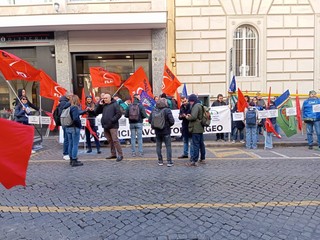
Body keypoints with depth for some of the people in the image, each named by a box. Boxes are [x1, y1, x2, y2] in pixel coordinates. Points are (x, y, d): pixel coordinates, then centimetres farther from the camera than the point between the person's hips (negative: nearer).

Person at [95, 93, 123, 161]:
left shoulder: (115, 104, -2)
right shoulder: (103, 106, 16)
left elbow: (119, 113, -10)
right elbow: (96, 112, 15)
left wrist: (112, 120, -15)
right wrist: (99, 104, 4)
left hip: (112, 126, -7)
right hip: (105, 126, 7)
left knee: (115, 140, -12)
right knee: (110, 140, 12)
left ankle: (120, 155, -7)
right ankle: (113, 154, 21)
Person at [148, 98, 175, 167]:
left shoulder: (154, 110, -2)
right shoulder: (167, 110, -14)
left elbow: (149, 120, 0)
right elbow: (172, 121, -19)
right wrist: (169, 125, 1)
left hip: (157, 131, 4)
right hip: (166, 131, -4)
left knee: (158, 146, 13)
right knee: (168, 146, 5)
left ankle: (160, 161, 19)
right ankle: (169, 161, 5)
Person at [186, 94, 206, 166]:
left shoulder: (196, 106, -14)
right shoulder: (200, 105, 17)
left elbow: (193, 117, -23)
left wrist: (187, 117, -4)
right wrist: (190, 115, 6)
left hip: (196, 129, -10)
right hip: (200, 128, 10)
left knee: (196, 145, -8)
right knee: (201, 144, 15)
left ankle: (194, 161, -5)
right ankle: (202, 159, 25)